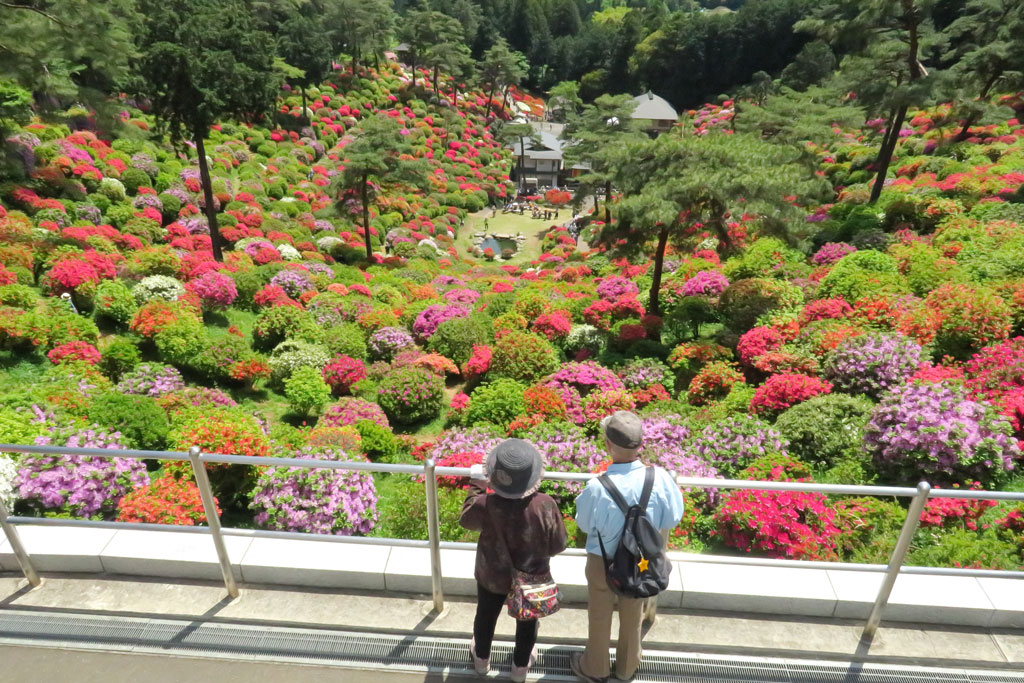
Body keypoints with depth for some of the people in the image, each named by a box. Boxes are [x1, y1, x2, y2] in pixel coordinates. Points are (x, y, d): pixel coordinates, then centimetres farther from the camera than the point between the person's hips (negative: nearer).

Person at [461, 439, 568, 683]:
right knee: (527, 621, 29)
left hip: (492, 576, 1)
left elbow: (466, 520, -8)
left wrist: (477, 486, 2)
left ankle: (481, 659, 58)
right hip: (532, 577, 0)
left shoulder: (486, 505, -33)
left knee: (486, 616, 30)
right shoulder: (545, 505, -34)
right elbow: (557, 545, -18)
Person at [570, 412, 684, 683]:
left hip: (603, 562, -2)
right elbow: (672, 519, -10)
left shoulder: (597, 487, -34)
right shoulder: (660, 477, -26)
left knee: (600, 617, 24)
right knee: (633, 616, 29)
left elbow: (584, 524, -15)